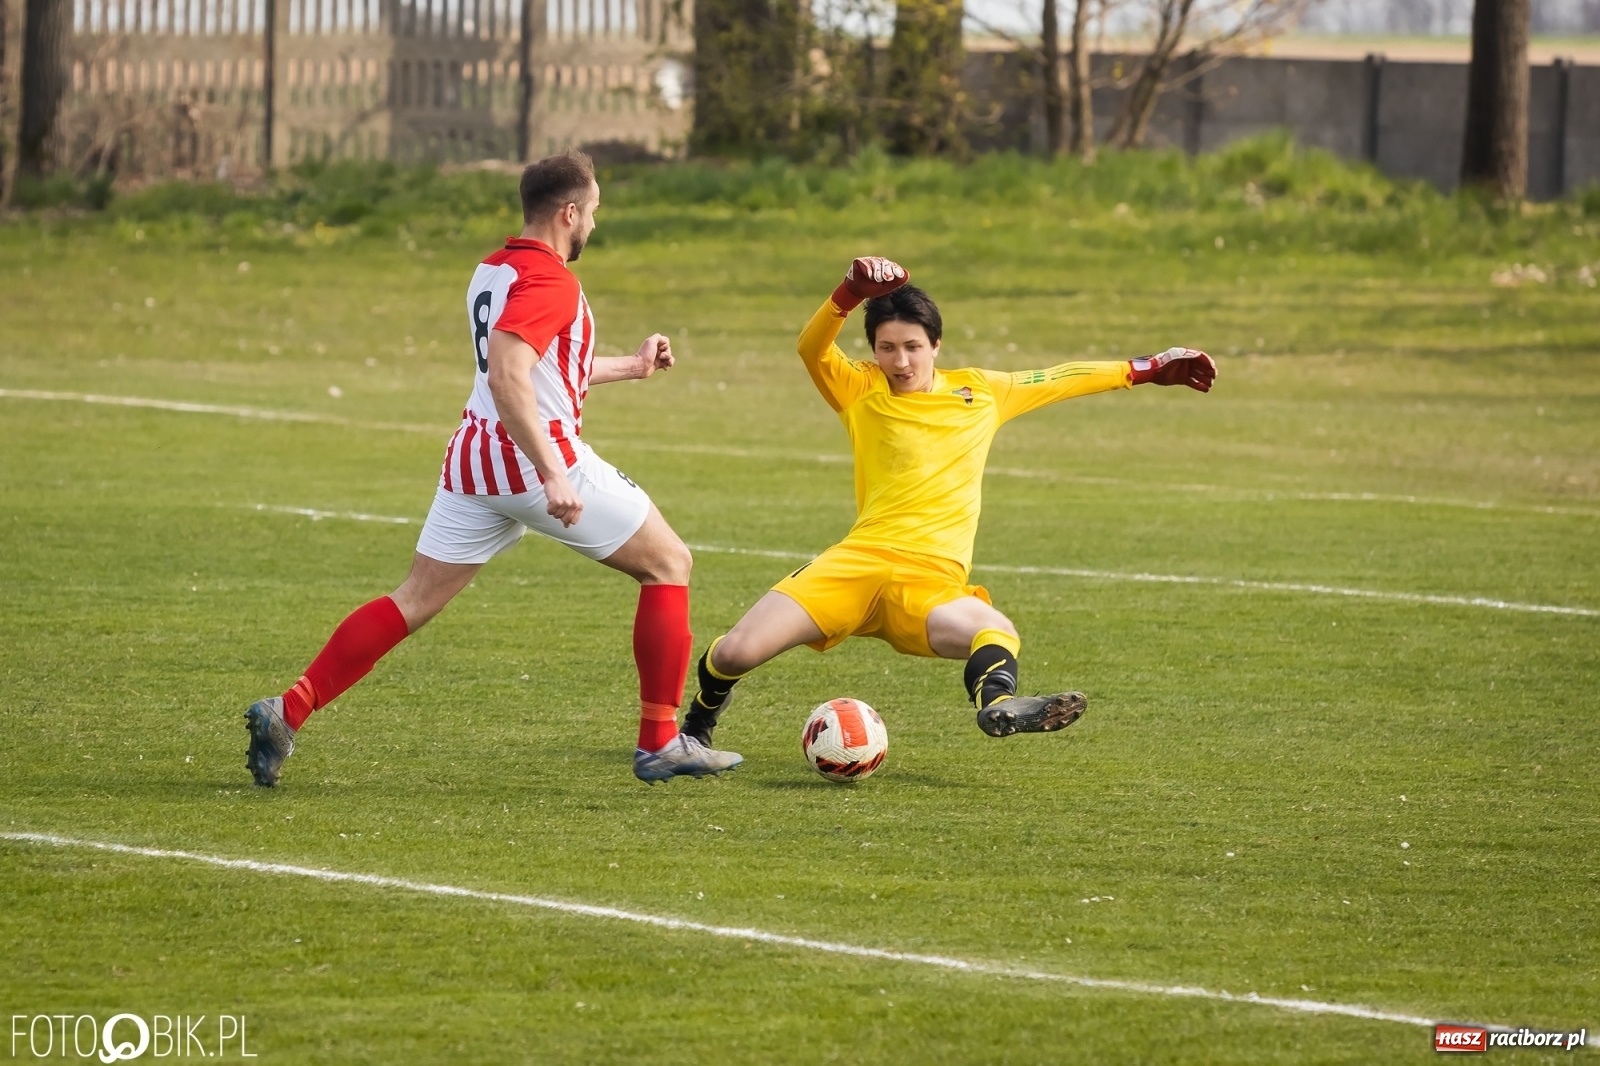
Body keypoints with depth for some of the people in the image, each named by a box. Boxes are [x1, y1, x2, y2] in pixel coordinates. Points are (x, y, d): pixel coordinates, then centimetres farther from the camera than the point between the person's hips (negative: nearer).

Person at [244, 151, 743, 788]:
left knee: (414, 601, 8)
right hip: (541, 455, -8)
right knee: (668, 565, 7)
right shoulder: (547, 280, -14)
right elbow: (508, 377, -28)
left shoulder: (492, 272, 17)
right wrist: (553, 475, -31)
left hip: (475, 458, 8)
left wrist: (631, 366, 41)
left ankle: (287, 712, -5)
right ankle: (661, 744, 5)